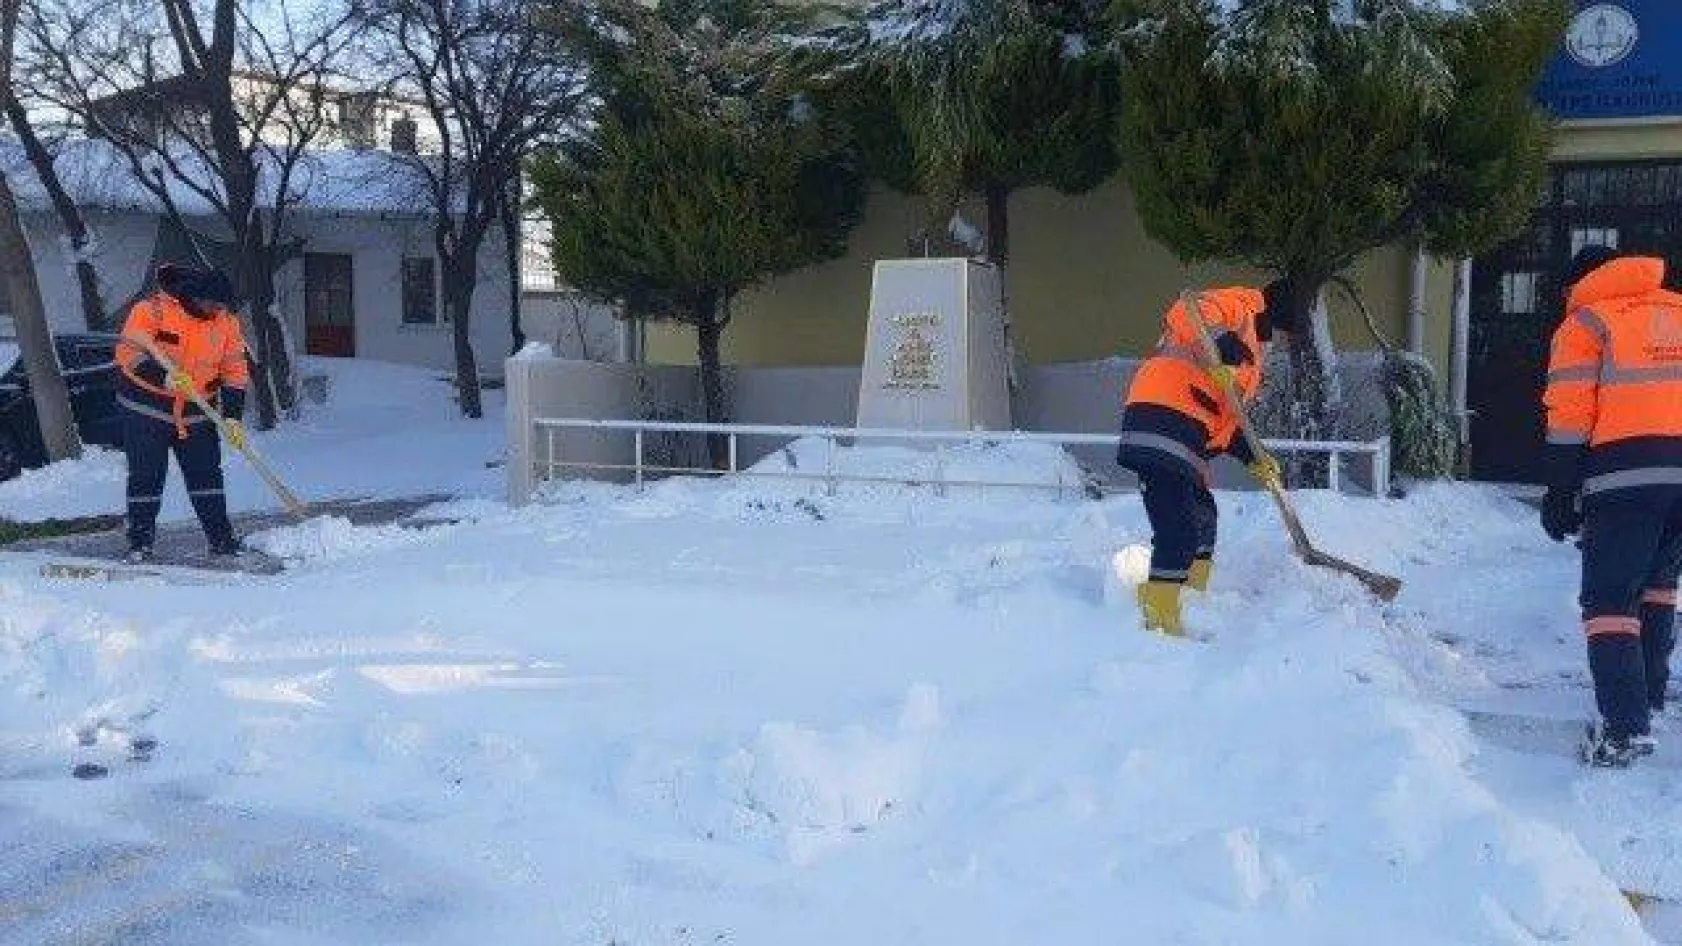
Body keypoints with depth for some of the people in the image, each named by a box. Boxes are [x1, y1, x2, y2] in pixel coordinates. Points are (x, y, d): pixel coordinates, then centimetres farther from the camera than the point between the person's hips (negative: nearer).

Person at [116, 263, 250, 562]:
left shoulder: (227, 322, -2)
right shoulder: (150, 311, -14)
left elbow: (234, 370, 2)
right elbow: (128, 353, -18)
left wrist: (232, 416, -5)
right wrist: (162, 377, -33)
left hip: (196, 413, 3)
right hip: (147, 407, -3)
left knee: (207, 474, 5)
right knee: (146, 476, 0)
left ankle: (222, 538, 13)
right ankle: (140, 542, 12)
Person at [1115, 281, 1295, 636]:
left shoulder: (1254, 348, 28)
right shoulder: (1240, 304, -2)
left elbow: (1225, 412, 27)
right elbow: (1185, 316, -23)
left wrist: (1253, 458, 16)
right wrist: (1221, 341, -40)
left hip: (1189, 439, 11)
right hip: (1160, 423, -11)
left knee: (1203, 518, 22)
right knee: (1178, 530, -15)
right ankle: (1160, 622, -10)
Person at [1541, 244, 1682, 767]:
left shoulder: (1585, 322, 5)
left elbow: (1569, 418, -4)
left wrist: (1560, 496, 0)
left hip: (1626, 474, -6)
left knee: (1608, 598, -4)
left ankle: (1626, 727, -14)